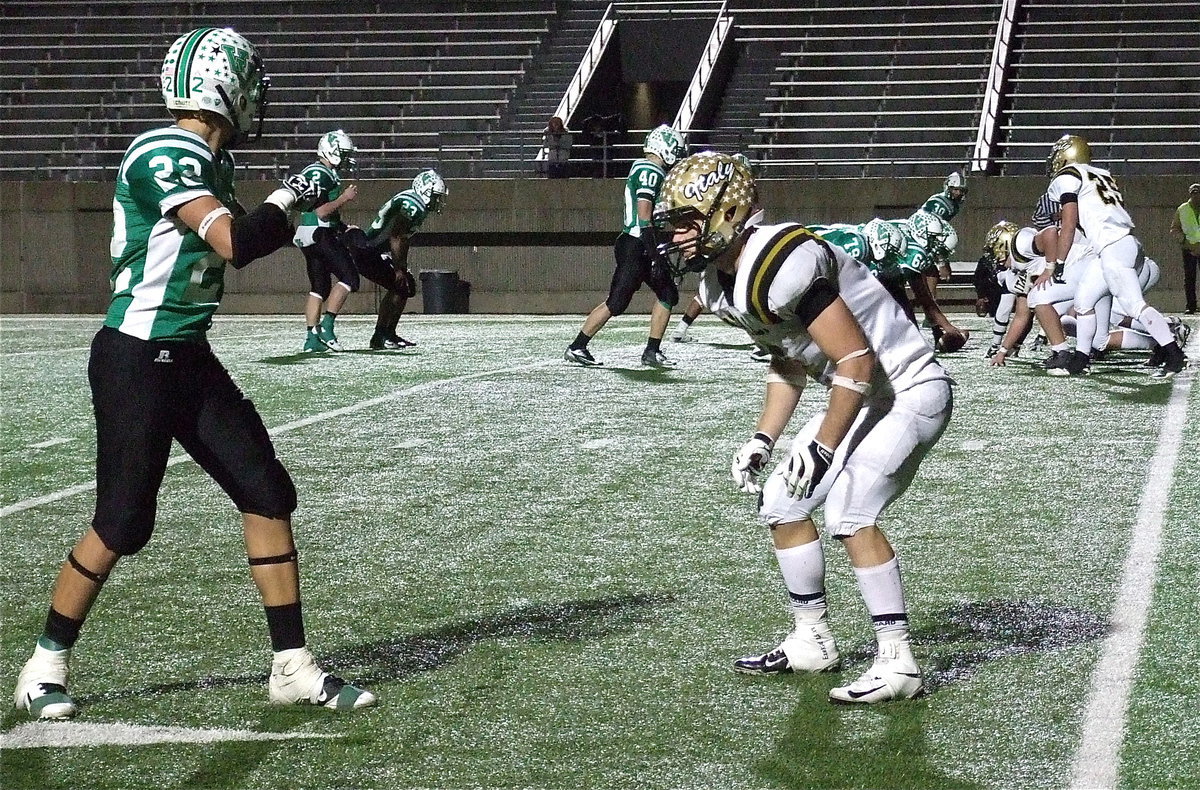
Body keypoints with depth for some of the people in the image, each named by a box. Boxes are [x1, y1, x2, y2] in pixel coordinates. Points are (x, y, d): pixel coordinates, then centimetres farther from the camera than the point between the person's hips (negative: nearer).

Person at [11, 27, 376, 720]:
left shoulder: (209, 161, 10)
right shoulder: (164, 156, -19)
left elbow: (235, 244, 21)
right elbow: (234, 243, -28)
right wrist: (289, 197, -11)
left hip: (189, 359, 9)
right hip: (136, 360, -9)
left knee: (269, 494, 5)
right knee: (123, 525, -2)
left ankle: (293, 668, 12)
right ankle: (45, 668, 18)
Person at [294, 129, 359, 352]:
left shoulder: (324, 173, 18)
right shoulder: (320, 175, -14)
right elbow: (321, 211, -20)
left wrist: (344, 227, 19)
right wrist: (345, 197, -11)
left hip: (308, 238, 10)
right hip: (320, 235, -10)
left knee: (319, 287, 11)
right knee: (349, 278, -8)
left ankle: (312, 337, 9)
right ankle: (326, 326, -10)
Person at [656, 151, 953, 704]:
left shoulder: (780, 264, -28)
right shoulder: (733, 278, 4)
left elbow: (856, 361, -27)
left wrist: (822, 448, -19)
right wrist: (763, 439, 9)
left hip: (909, 390, -11)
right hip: (862, 394, 11)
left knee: (848, 512, -22)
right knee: (781, 503, 11)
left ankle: (897, 662, -14)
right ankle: (812, 643, 23)